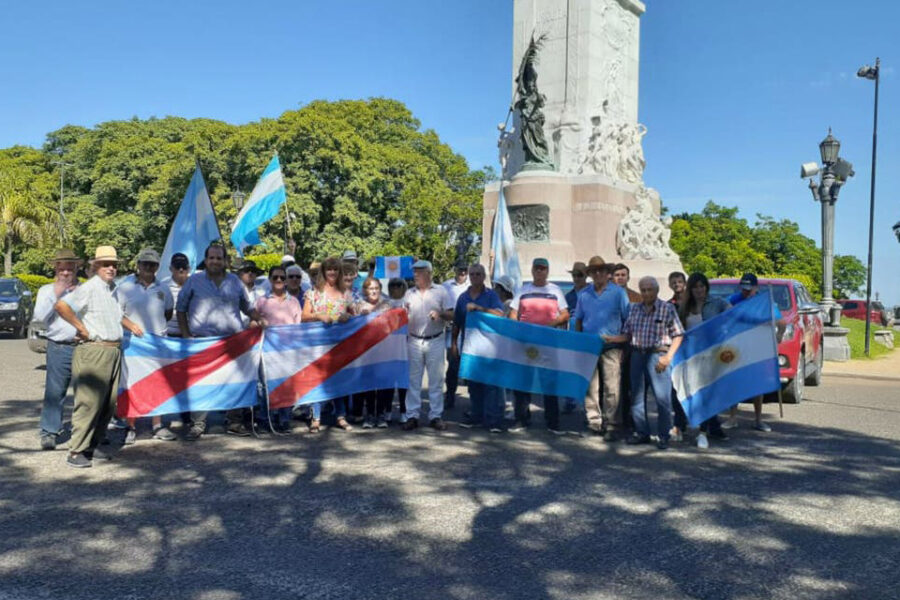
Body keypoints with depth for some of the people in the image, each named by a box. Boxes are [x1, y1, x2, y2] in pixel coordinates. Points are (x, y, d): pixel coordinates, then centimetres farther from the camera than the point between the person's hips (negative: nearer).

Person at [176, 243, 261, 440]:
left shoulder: (235, 281, 12)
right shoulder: (194, 281, 6)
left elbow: (248, 308, 21)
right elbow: (180, 309, 10)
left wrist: (260, 322, 5)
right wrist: (186, 335, 3)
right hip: (202, 341, -2)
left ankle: (235, 422, 17)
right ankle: (198, 424, 7)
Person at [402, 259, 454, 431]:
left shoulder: (441, 291, 2)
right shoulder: (409, 294, 10)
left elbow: (451, 315, -1)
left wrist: (440, 314, -20)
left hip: (435, 341, -2)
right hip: (414, 341, 2)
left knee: (436, 380, 3)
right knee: (413, 380, 3)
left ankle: (435, 416, 10)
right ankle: (412, 416, 9)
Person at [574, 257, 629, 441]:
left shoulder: (618, 292, 3)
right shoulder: (584, 294, 12)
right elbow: (578, 320, 18)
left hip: (611, 347, -3)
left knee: (612, 388, -7)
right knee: (590, 387, 5)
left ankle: (613, 425, -2)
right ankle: (594, 422, 14)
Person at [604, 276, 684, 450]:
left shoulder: (667, 308, 0)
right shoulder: (634, 309, 13)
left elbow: (677, 335, -3)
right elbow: (627, 334, 15)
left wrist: (668, 357, -13)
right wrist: (612, 339, -4)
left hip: (658, 356, -5)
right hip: (637, 355, 5)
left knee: (662, 398, -5)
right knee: (637, 397, 9)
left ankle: (663, 436, 5)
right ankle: (641, 433, 21)